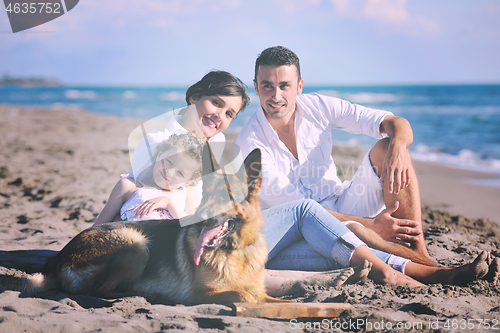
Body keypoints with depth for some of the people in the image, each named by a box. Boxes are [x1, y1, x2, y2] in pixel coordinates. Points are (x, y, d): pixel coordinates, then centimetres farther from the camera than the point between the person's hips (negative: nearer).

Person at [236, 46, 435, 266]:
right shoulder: (250, 145, -17)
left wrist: (397, 145, -33)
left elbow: (398, 124, -7)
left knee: (387, 147, -18)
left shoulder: (318, 107, -5)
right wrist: (369, 225, -26)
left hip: (344, 205, 5)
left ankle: (419, 253, -26)